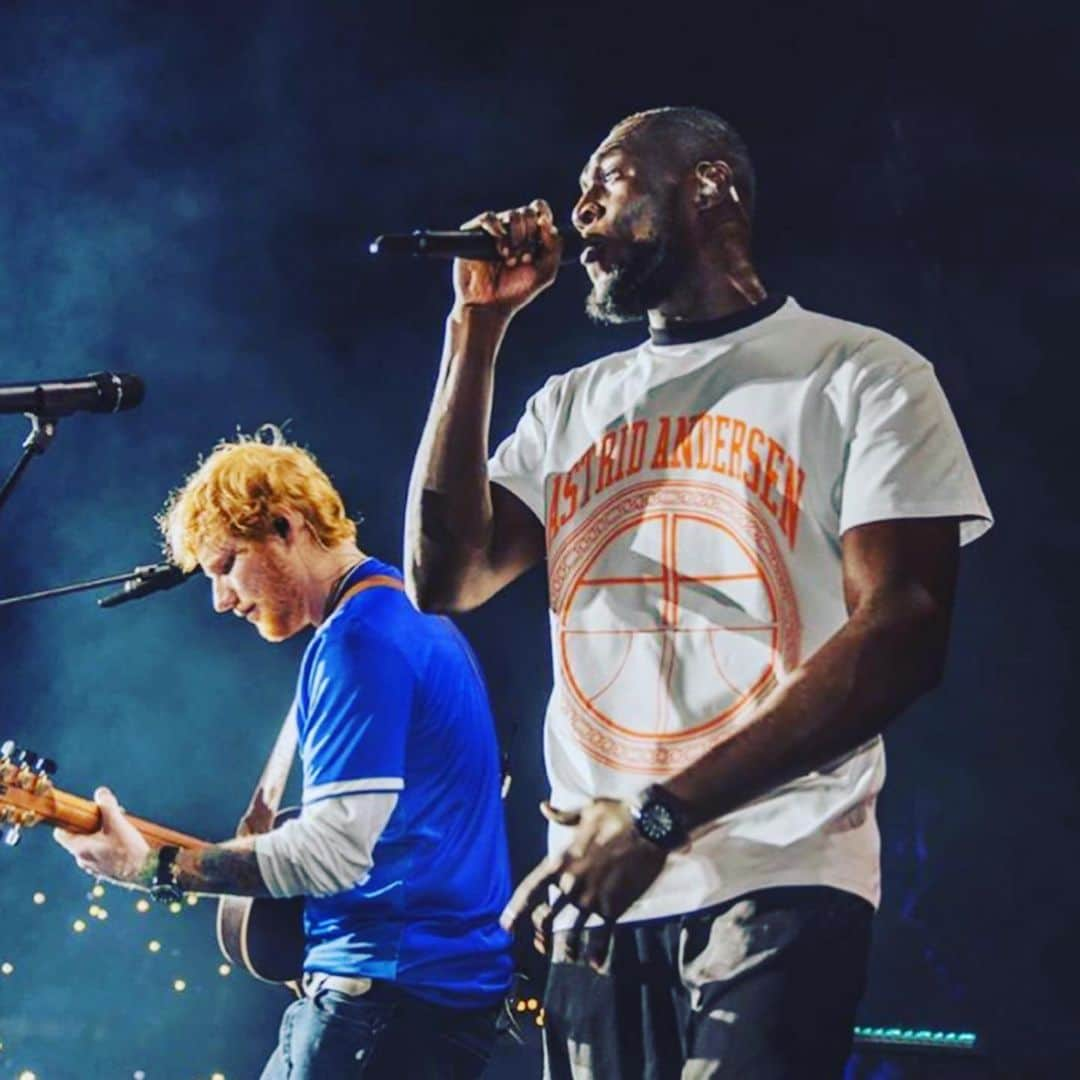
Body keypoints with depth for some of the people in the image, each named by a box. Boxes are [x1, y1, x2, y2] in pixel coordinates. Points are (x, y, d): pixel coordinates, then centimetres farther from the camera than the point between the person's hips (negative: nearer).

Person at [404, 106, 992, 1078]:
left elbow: (901, 634, -10)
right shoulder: (573, 406, 17)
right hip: (596, 899, 5)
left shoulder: (863, 377, 0)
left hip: (773, 889, -5)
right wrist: (478, 326, 5)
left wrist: (660, 816, -18)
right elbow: (443, 580, 7)